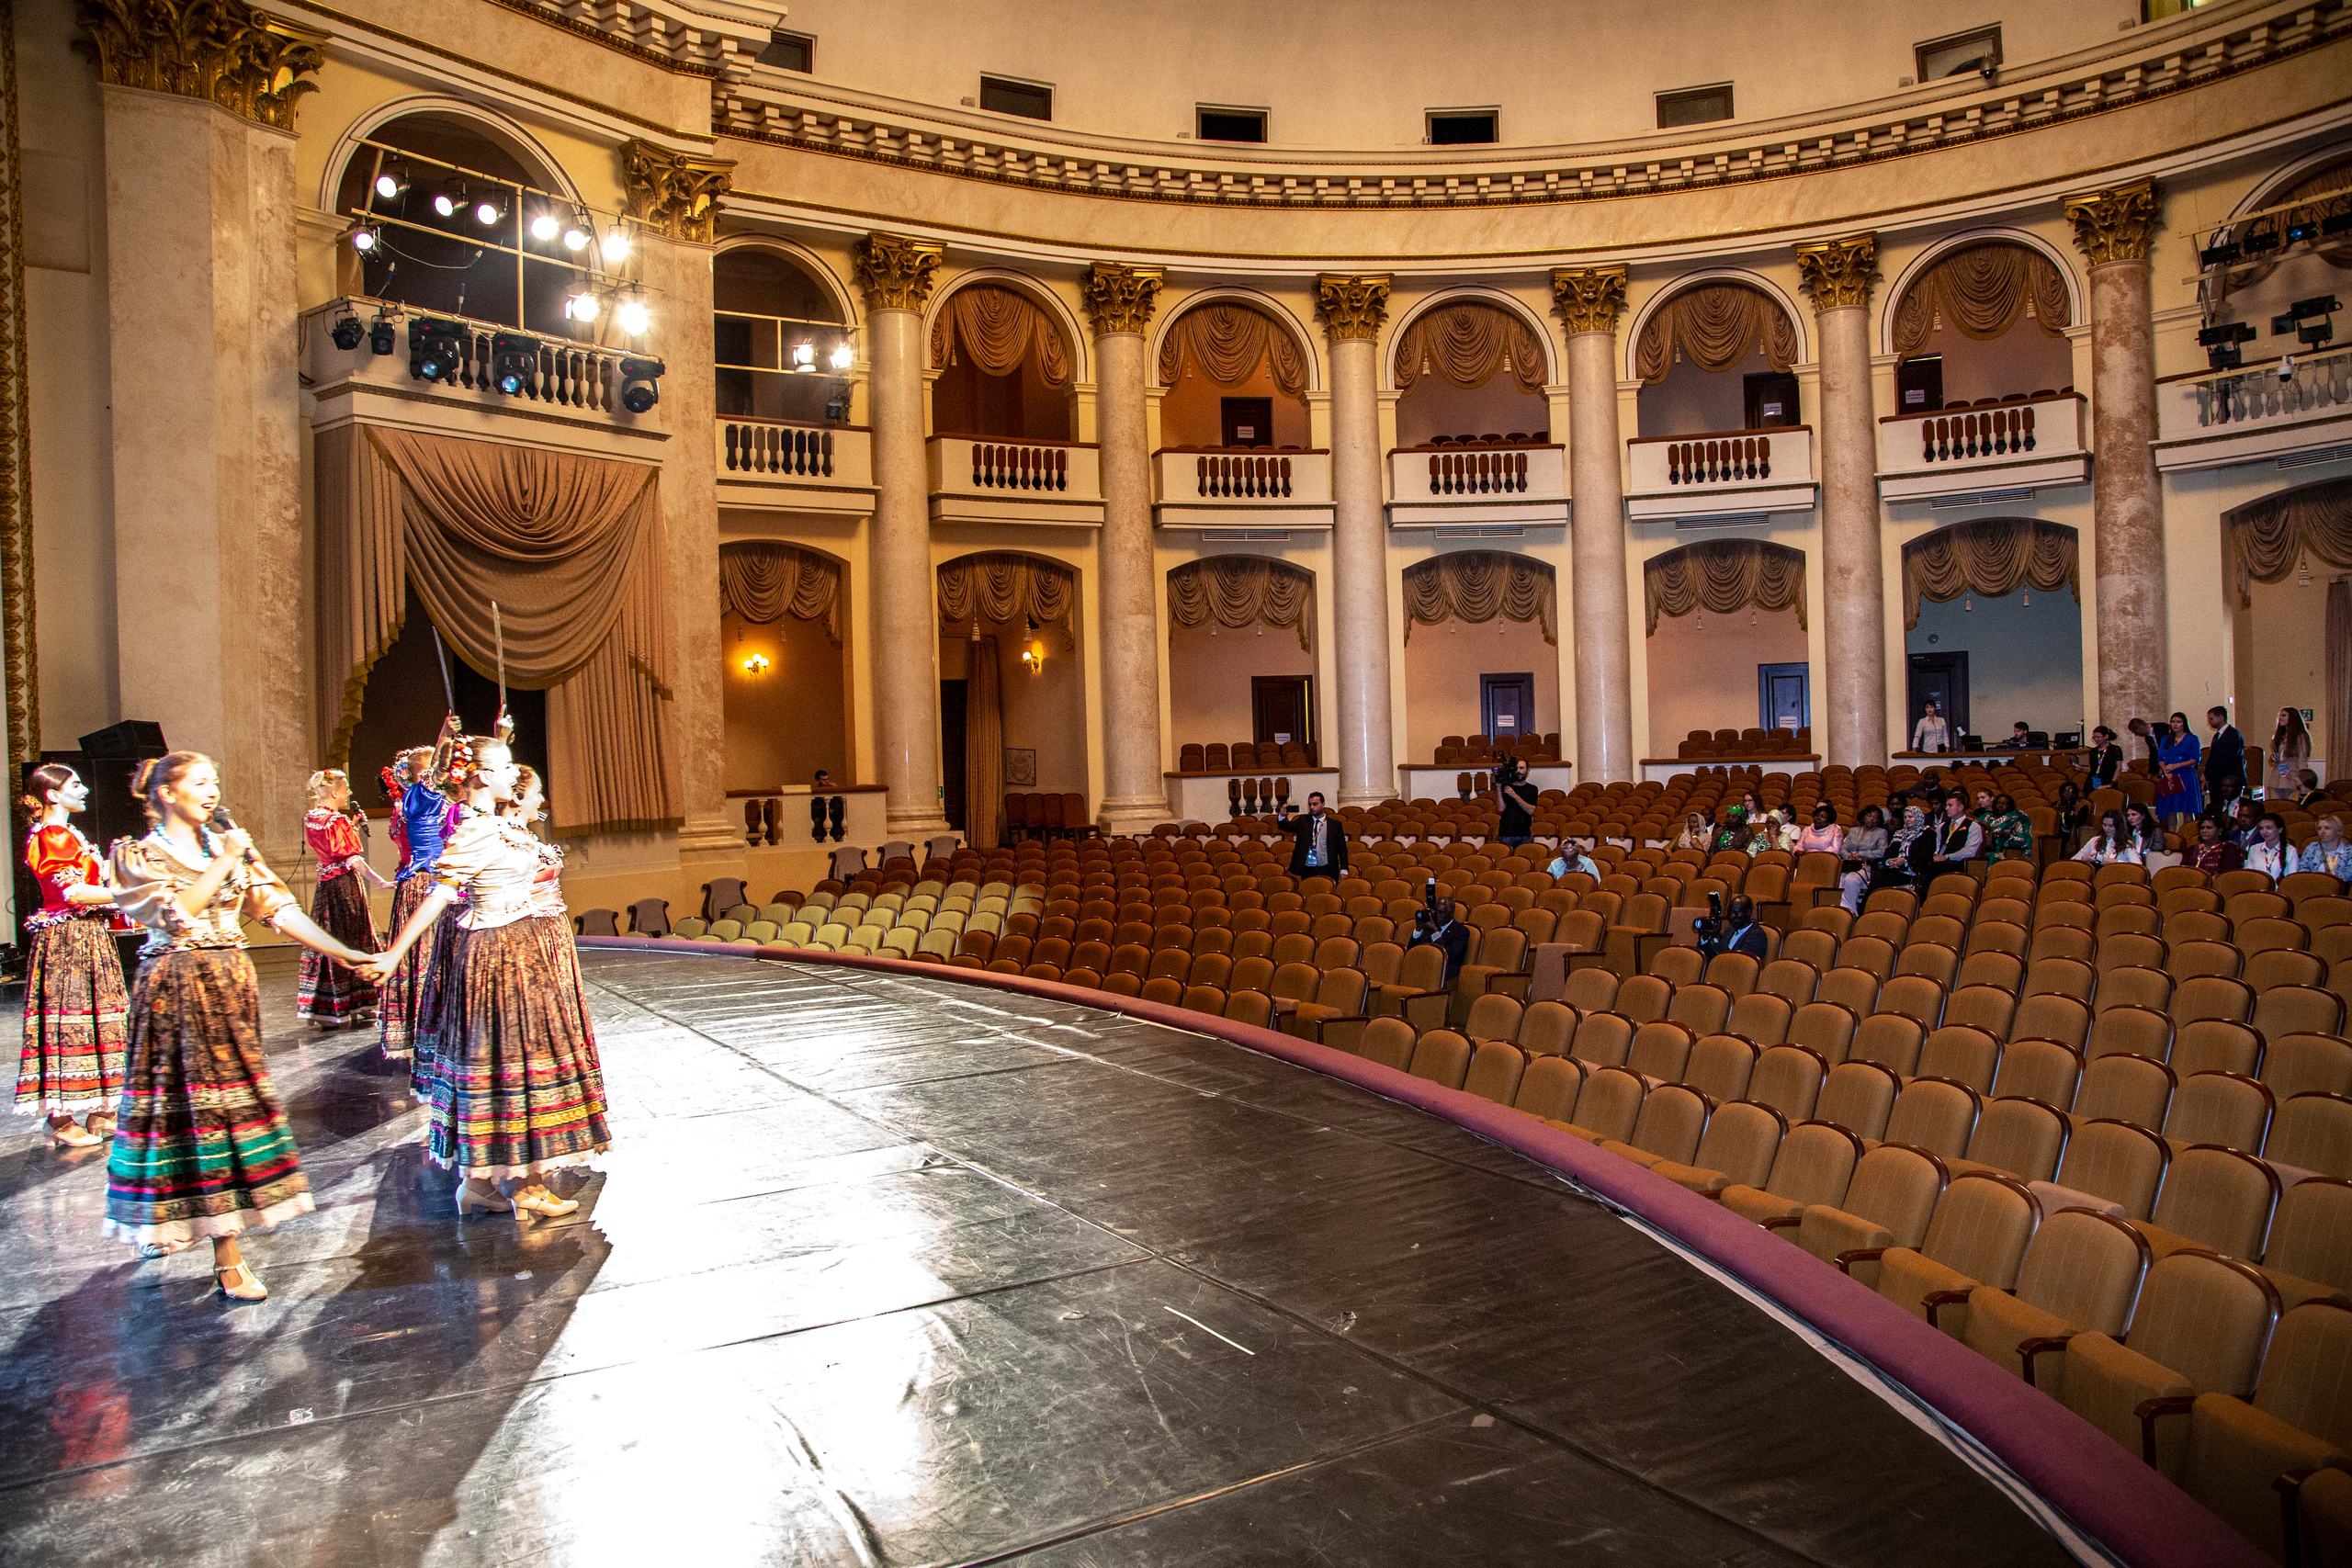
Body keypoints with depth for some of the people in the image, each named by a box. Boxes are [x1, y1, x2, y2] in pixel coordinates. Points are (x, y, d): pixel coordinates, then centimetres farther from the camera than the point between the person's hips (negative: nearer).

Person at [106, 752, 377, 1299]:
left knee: (229, 1094, 1)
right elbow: (176, 914, -15)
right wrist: (223, 864, -11)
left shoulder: (230, 847, 12)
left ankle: (226, 1252, 6)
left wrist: (342, 952, -6)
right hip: (174, 991, -3)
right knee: (186, 1099, -2)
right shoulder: (138, 855, 1)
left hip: (230, 984, 4)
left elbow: (278, 907, 4)